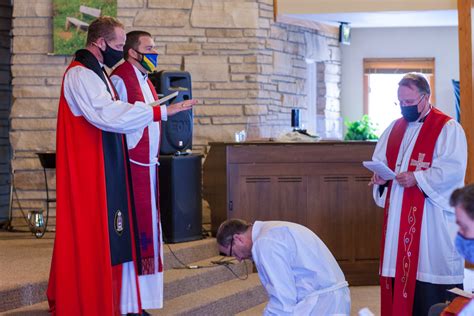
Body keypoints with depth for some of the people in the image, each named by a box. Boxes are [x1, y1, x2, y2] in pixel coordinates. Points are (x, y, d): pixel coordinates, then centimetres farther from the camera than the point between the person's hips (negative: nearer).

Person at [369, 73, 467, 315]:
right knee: (399, 269, 6)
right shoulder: (394, 128, 15)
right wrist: (380, 176, -4)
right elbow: (379, 160, 19)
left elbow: (453, 169, -16)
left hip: (432, 216, -6)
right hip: (398, 216, 6)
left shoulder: (447, 128, -6)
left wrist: (417, 179, -23)